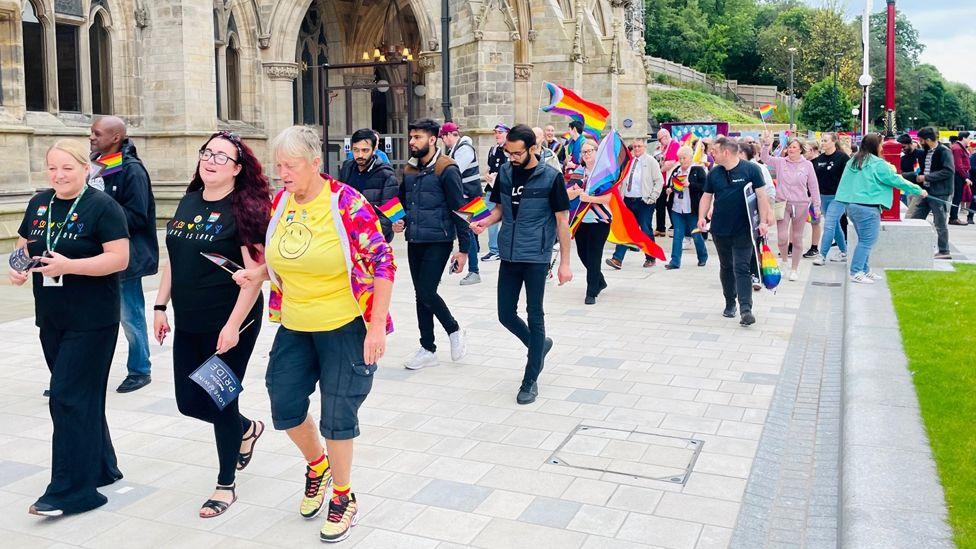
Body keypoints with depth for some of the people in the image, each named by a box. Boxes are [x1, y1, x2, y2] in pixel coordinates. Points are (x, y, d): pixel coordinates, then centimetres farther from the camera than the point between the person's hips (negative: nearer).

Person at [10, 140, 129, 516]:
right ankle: (101, 467, 28)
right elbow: (23, 245, 20)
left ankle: (70, 490, -2)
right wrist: (18, 267, -2)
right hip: (51, 319, 7)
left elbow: (119, 258, -16)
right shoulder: (39, 204, 11)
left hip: (92, 322, -7)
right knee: (83, 396, 14)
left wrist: (69, 266, -26)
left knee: (69, 397, -8)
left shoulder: (102, 206, -10)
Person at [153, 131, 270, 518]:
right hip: (188, 324, 7)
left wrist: (234, 325, -21)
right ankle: (248, 429, 41)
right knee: (189, 402, 12)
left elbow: (255, 272, -17)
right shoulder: (189, 201, 8)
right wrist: (161, 306, 12)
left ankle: (226, 486, 23)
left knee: (221, 402, 4)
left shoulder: (245, 208, -12)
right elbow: (173, 259, 15)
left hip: (229, 324, -7)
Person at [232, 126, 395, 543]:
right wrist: (257, 274, -5)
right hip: (295, 326, 6)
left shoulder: (346, 204, -17)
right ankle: (317, 465, 39)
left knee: (337, 413, 2)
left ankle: (343, 497, 25)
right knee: (284, 404, 8)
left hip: (344, 325, -6)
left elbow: (382, 264, -16)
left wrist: (377, 327, -19)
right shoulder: (280, 203, 1)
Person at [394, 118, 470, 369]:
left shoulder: (447, 169, -11)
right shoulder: (409, 169, 10)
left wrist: (463, 249, -13)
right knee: (421, 295, 10)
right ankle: (428, 349, 20)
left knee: (427, 292, -12)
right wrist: (400, 221, 1)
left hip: (438, 242, -7)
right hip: (414, 241, 7)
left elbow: (459, 210, -11)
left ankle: (454, 330, 14)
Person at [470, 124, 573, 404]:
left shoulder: (551, 177, -9)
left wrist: (564, 263, -8)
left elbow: (562, 220, -6)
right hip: (509, 256, 5)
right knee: (506, 315, 8)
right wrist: (486, 222, -7)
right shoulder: (505, 173, 4)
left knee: (534, 316, 3)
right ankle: (539, 345, 37)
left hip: (536, 258, -5)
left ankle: (530, 381, 14)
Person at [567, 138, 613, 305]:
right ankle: (600, 282, 35)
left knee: (594, 256, -5)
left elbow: (610, 197, -15)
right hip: (580, 219, 5)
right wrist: (577, 191, -18)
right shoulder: (578, 172, 10)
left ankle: (592, 293, 5)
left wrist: (590, 198, -24)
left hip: (599, 220, -5)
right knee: (582, 253, 12)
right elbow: (567, 194, 3)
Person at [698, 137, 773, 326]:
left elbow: (761, 196, -7)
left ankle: (746, 309, -14)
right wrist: (701, 217, -3)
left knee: (741, 268, -11)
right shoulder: (714, 173, 6)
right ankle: (730, 304, 28)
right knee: (726, 268, 14)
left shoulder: (751, 169, -7)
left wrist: (763, 221, -14)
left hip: (744, 230, -5)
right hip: (720, 229, 5)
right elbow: (707, 196, 12)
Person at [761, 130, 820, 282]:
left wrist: (816, 206, 3)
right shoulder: (780, 162, 3)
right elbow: (765, 159, -10)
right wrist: (766, 144, -24)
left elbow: (814, 187, 4)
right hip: (782, 203, 0)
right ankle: (784, 262, 20)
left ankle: (794, 269, 20)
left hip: (801, 205, 0)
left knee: (797, 238, 8)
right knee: (782, 237, -8)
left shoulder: (807, 165, 1)